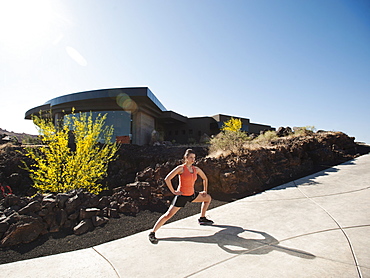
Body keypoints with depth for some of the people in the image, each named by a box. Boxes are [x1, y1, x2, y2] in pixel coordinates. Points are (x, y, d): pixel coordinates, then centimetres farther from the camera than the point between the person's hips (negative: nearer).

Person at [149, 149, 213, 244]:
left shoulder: (196, 169, 1)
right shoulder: (180, 168, -16)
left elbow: (205, 178, 19)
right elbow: (167, 179, -20)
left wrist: (205, 190, 15)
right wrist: (173, 192, -17)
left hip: (192, 195, 7)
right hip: (181, 196, -7)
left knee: (208, 197, 20)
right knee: (168, 215, -11)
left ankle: (202, 218, 35)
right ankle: (152, 233, -3)